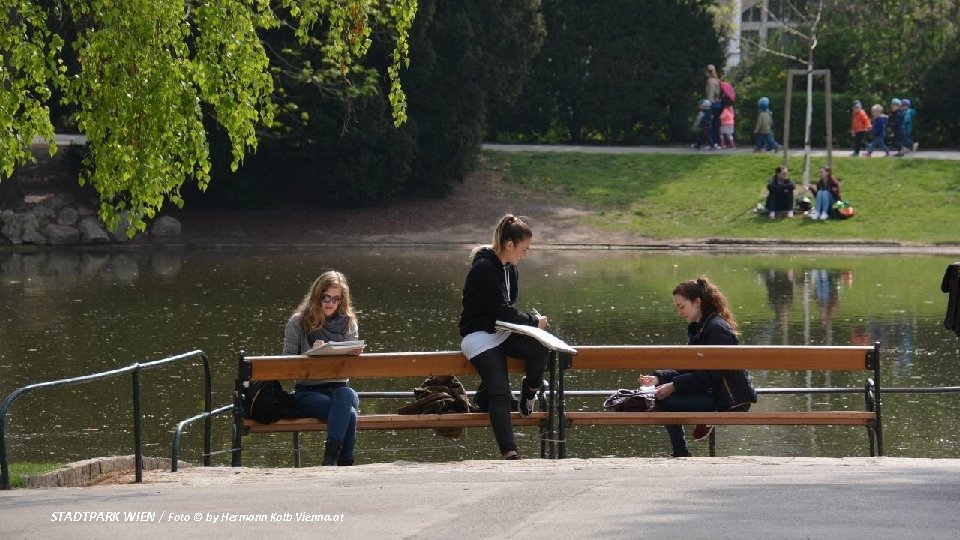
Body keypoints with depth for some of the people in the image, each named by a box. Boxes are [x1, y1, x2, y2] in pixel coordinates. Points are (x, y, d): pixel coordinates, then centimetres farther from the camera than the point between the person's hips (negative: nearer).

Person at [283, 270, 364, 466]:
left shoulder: (348, 323, 11)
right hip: (308, 391, -3)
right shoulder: (298, 323, 2)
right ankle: (345, 463, -33)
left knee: (347, 395, -38)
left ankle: (330, 459, -42)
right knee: (348, 414, -35)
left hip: (340, 388, 3)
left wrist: (354, 354, -10)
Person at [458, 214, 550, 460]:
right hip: (480, 336, -7)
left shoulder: (510, 269, 12)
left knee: (541, 347, -24)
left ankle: (530, 388, 6)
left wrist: (529, 319, -1)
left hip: (503, 332, 7)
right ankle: (510, 453, -27)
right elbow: (501, 311, -17)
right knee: (500, 395, -21)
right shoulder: (484, 269, -16)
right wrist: (534, 321, -9)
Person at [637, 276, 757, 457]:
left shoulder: (717, 330, -16)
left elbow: (709, 376, -20)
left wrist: (674, 386, -21)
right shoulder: (698, 329, 14)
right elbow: (687, 369, 12)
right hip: (714, 393, 10)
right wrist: (658, 378, -2)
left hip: (732, 401, -10)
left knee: (667, 402, -18)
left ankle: (681, 454, -6)